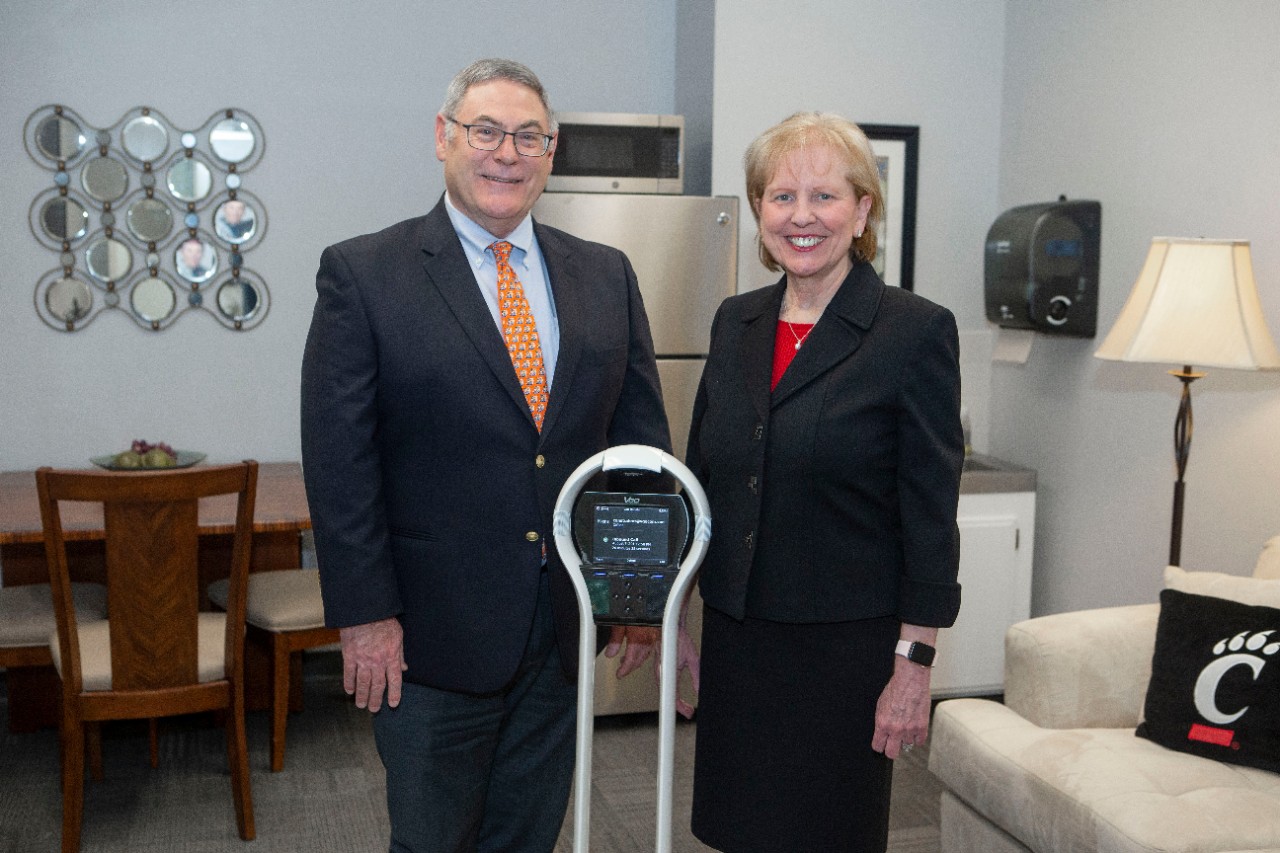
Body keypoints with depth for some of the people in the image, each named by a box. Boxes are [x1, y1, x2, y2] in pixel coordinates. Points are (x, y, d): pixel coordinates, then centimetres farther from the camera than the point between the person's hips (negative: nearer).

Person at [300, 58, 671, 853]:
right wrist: (365, 614, -12)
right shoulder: (362, 274, -6)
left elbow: (643, 435, 8)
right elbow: (339, 460, -9)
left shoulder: (607, 275, 6)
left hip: (565, 630, 4)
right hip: (433, 633, -3)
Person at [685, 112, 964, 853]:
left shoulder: (917, 331, -10)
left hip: (847, 648, -5)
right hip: (736, 641, 5)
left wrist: (915, 665, -12)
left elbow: (931, 514, -11)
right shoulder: (736, 321, 6)